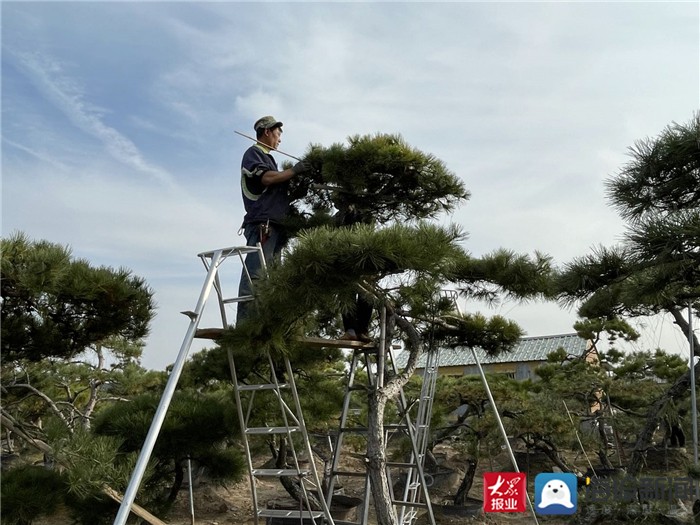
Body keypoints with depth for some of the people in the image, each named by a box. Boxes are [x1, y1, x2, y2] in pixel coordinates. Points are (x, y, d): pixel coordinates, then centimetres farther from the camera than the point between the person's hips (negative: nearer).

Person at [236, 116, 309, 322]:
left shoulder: (267, 158, 30)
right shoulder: (253, 153, 4)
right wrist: (294, 170, -4)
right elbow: (266, 178, -13)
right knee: (255, 275, -16)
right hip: (262, 224, -9)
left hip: (274, 226, 9)